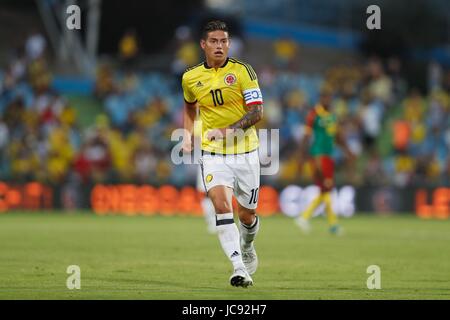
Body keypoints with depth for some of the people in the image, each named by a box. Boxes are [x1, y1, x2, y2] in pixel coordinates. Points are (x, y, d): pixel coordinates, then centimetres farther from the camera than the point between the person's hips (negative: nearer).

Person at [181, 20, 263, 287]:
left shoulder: (242, 71, -7)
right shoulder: (191, 78, 4)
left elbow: (257, 111, -13)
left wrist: (230, 130, -25)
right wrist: (188, 133, 12)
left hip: (245, 152, -1)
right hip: (213, 153, 1)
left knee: (247, 215, 10)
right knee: (221, 206, -22)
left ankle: (247, 248, 45)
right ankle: (239, 268, -26)